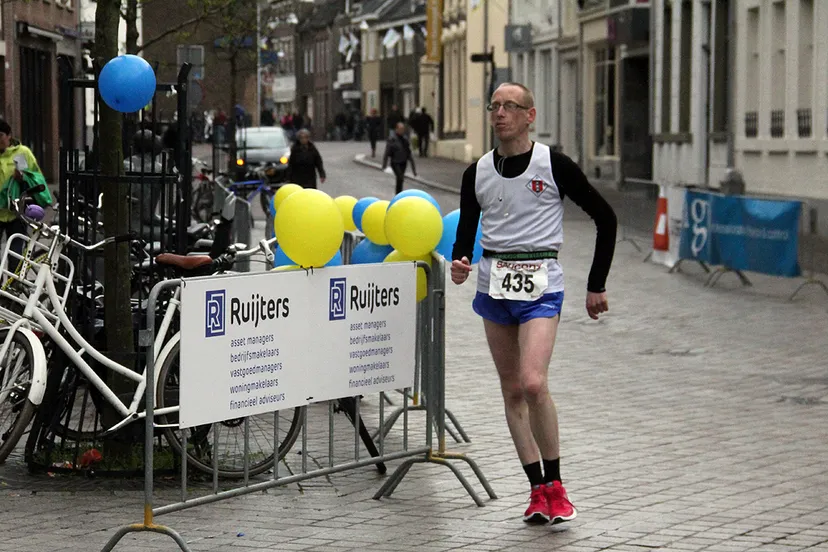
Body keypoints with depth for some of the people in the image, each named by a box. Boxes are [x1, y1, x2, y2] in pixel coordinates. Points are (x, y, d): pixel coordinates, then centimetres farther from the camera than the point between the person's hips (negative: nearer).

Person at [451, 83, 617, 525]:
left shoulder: (554, 166, -5)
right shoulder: (477, 173, 7)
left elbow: (605, 218, 2)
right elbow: (466, 233, 13)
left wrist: (596, 285, 1)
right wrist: (460, 264, -11)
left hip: (539, 285, -5)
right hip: (493, 283, 5)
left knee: (533, 383, -19)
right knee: (512, 390, 5)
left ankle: (556, 486, -5)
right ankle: (539, 489, 11)